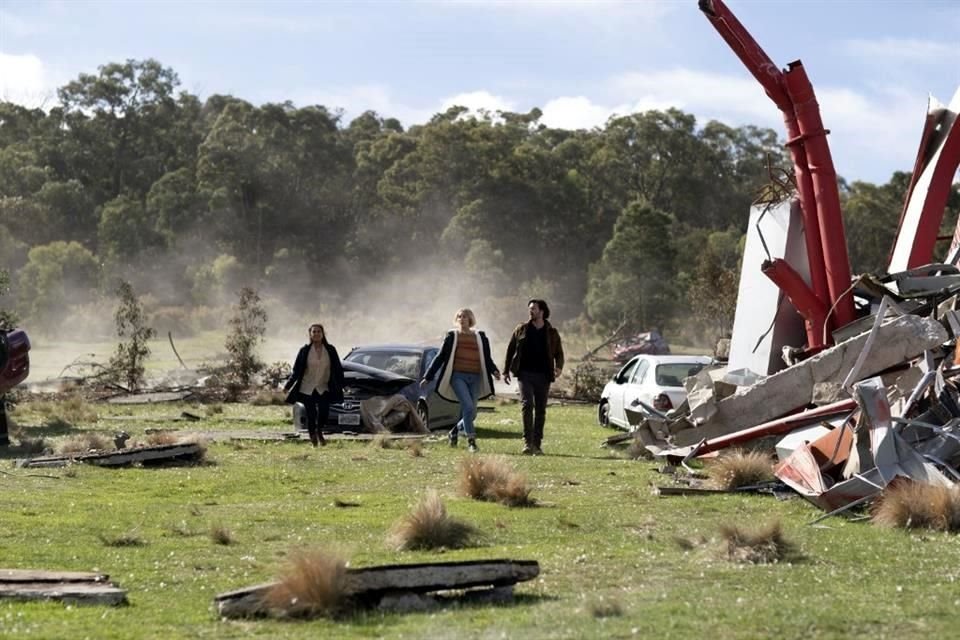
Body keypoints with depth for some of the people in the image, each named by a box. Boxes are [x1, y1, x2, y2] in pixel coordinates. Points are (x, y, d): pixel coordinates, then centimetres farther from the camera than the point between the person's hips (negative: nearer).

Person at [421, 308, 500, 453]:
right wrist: (428, 377, 6)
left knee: (471, 413, 3)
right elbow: (441, 357, 9)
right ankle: (471, 440, -15)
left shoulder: (480, 337, 14)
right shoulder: (451, 336, 8)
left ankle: (454, 432, 29)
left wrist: (494, 371, -5)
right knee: (468, 406, -21)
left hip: (475, 378, 3)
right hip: (457, 376, -3)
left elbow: (487, 359, 16)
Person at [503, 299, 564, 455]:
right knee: (527, 404, -17)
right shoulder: (521, 329, 7)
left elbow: (559, 353, 11)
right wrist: (506, 371, 7)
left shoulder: (552, 333, 7)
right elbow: (510, 350, 12)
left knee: (540, 410, 5)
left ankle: (537, 444, 12)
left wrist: (558, 367, -10)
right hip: (525, 374, -1)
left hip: (543, 376, 1)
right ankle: (527, 442, -20)